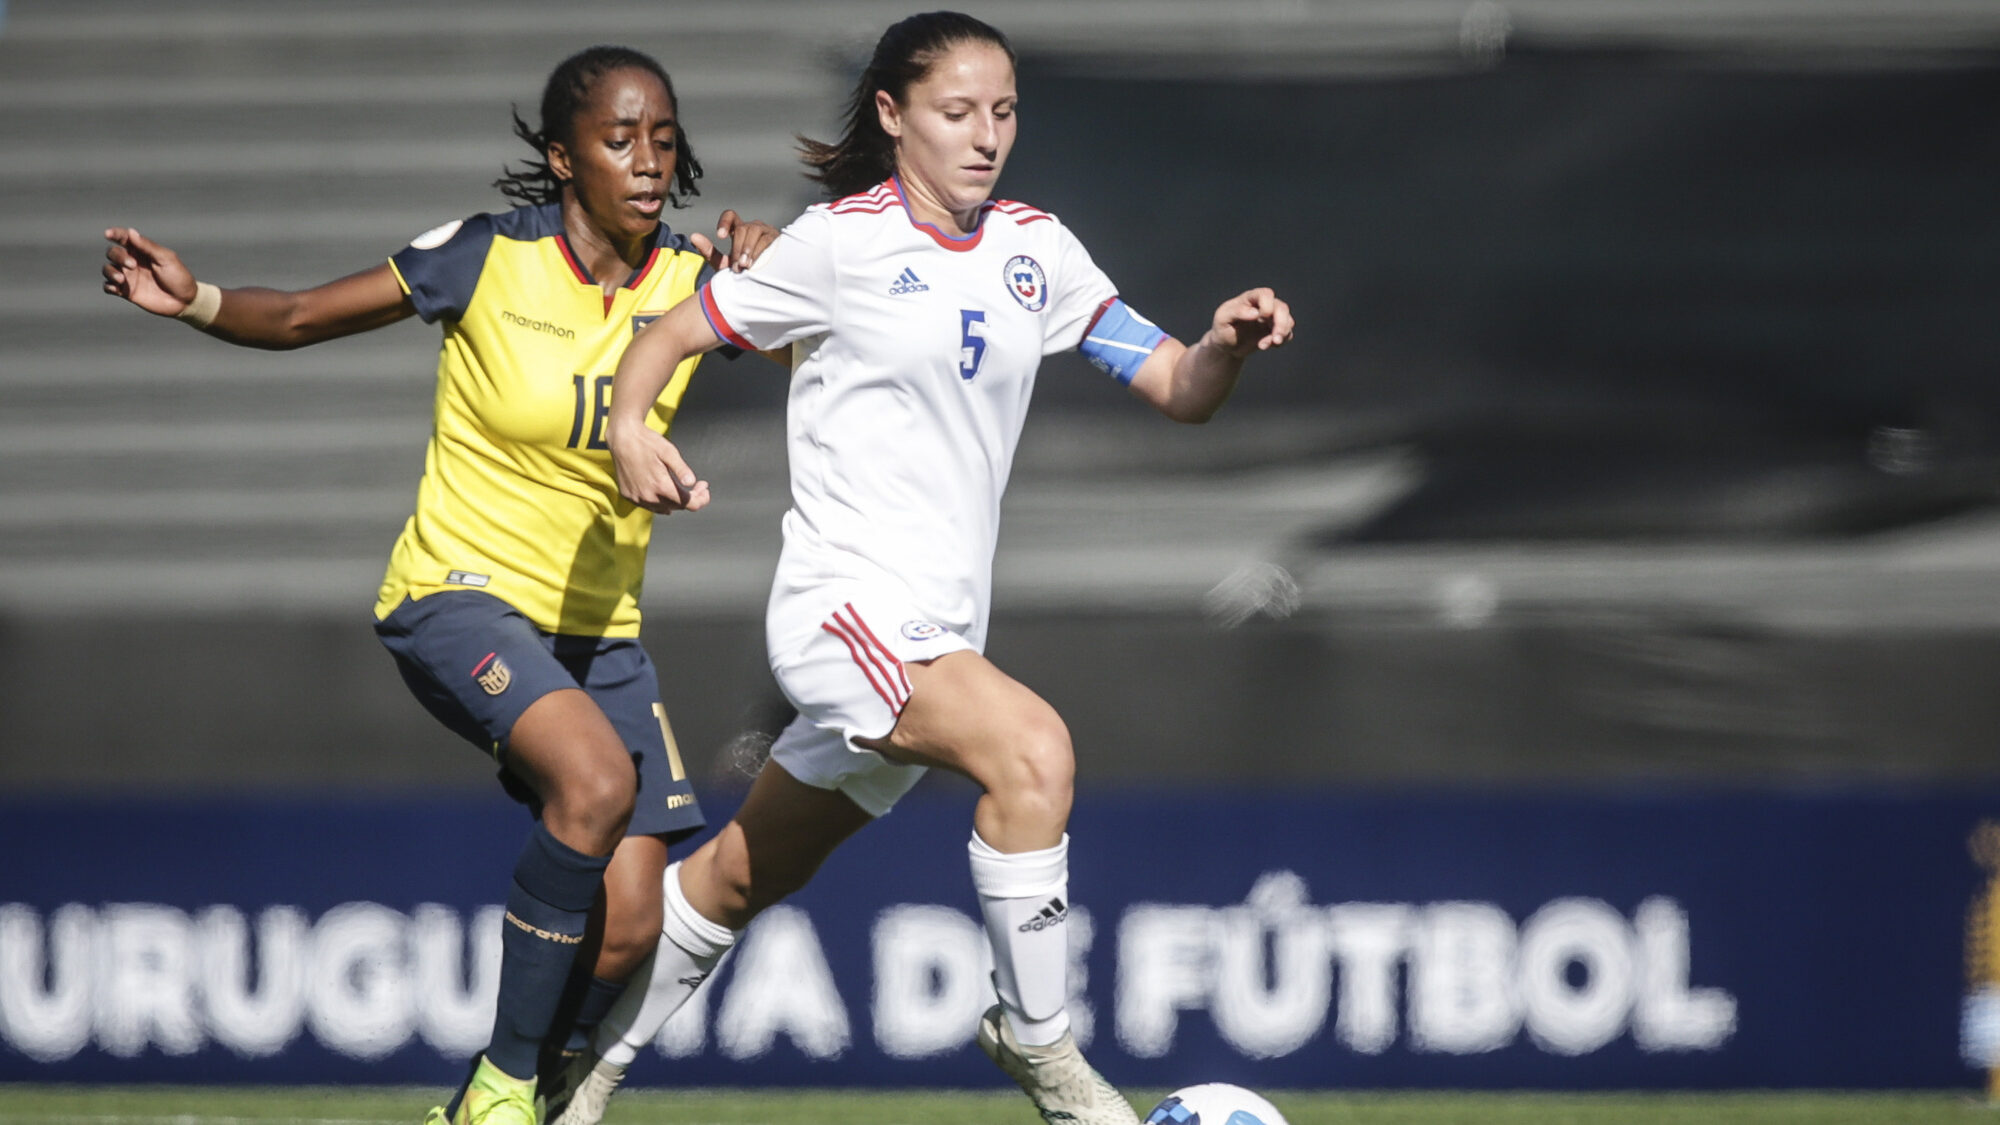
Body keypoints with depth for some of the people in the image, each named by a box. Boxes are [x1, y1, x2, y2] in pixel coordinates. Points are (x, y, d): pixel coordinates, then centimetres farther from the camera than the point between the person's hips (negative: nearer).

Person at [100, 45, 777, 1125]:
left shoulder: (692, 277, -1)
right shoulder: (490, 258, -11)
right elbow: (299, 318, -3)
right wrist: (194, 299, -22)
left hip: (596, 624, 5)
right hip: (462, 592, -5)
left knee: (627, 927, -4)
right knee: (597, 779, -33)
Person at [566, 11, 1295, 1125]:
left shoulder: (1036, 248, 9)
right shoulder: (841, 242, -5)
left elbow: (1179, 389, 7)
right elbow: (674, 332, 3)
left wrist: (1227, 342, -15)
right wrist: (631, 429, -16)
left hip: (937, 634, 6)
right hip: (845, 603, -6)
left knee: (744, 875, 16)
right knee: (1032, 746, -29)